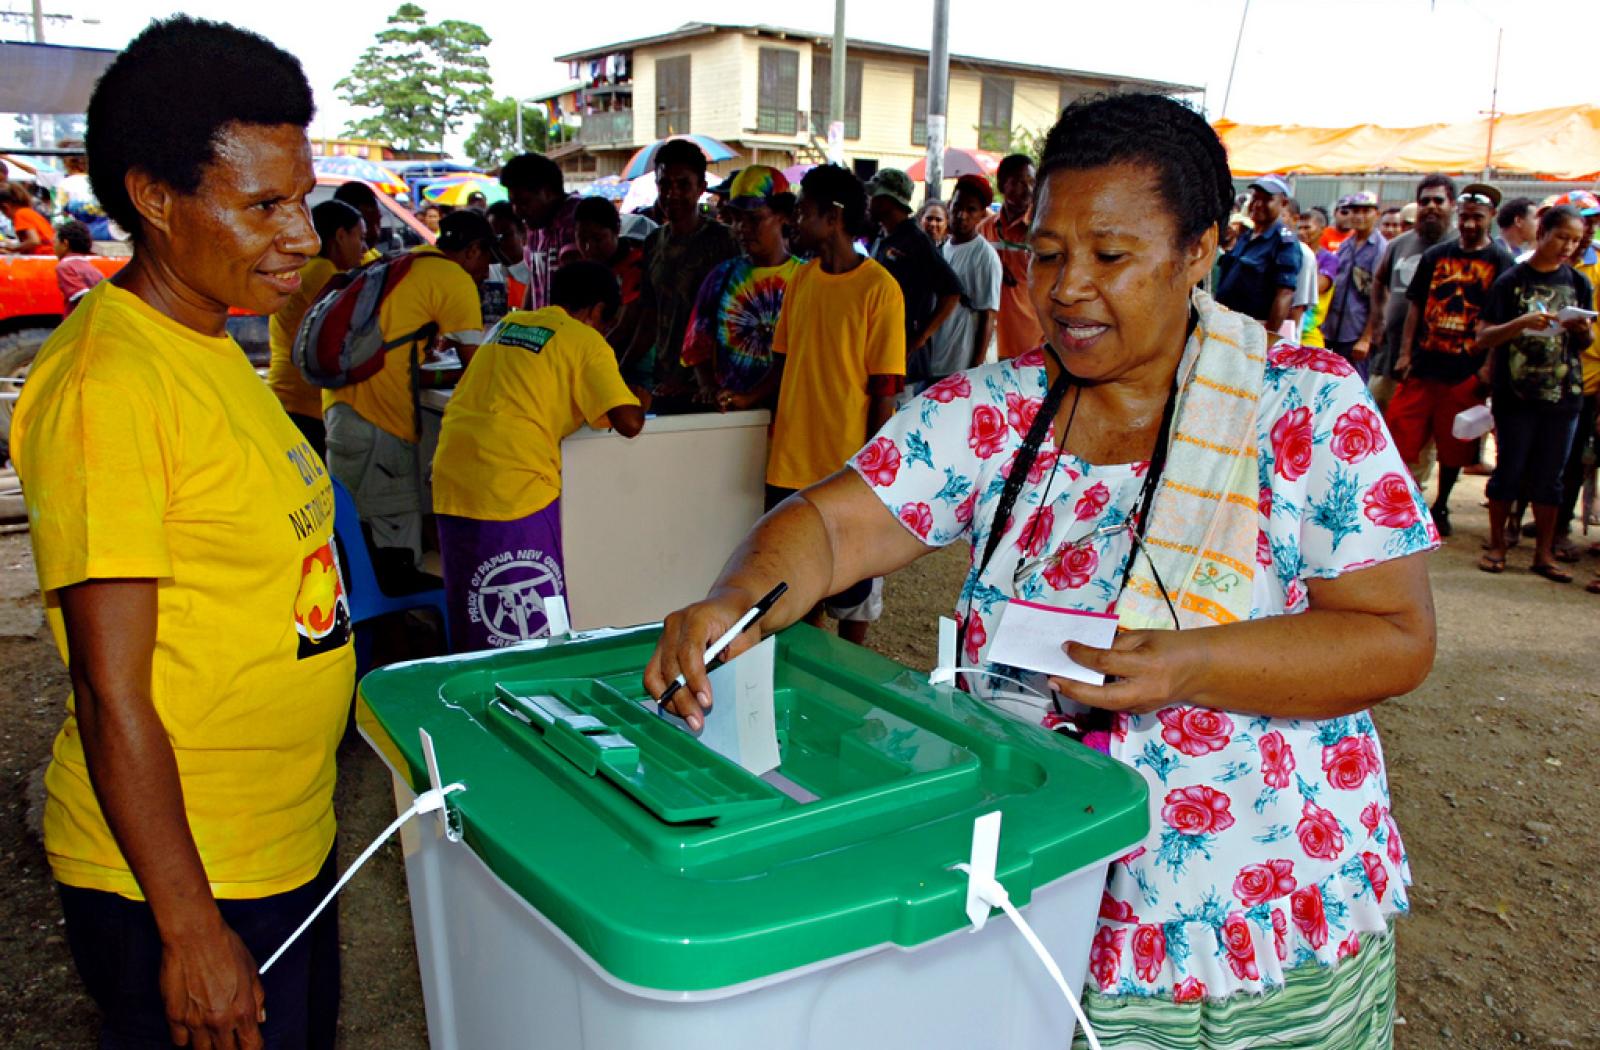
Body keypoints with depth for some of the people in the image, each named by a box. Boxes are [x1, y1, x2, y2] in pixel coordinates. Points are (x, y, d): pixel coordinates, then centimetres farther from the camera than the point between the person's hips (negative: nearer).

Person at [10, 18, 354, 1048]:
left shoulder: (209, 347, 6)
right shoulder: (106, 382, -21)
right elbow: (113, 699, -21)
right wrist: (190, 930, -18)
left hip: (287, 846, 8)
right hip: (176, 878, -8)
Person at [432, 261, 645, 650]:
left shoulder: (507, 323, 19)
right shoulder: (586, 341, 0)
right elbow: (629, 422, -9)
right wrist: (637, 401, 13)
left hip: (451, 480, 7)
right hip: (514, 485, -7)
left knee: (470, 627, 18)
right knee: (534, 636, 4)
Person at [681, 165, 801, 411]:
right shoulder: (723, 275, 13)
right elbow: (698, 344, 14)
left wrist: (750, 397, -15)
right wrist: (710, 389, -4)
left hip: (780, 408, -2)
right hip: (723, 409, 2)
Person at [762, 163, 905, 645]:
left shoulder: (879, 288, -11)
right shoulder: (800, 280, 7)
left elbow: (884, 388, -11)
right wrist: (777, 430, 5)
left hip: (848, 466, -5)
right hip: (791, 464, 6)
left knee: (852, 588, 10)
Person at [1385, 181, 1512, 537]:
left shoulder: (1501, 261, 1)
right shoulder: (1436, 255, 8)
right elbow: (1416, 305, 10)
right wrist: (1405, 353, 1)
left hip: (1467, 372, -2)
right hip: (1423, 364, 2)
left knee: (1454, 447, 7)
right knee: (1399, 434, -1)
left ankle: (1440, 507, 23)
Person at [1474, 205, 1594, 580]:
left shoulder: (1578, 284, 9)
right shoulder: (1512, 280, -1)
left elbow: (1584, 343, 15)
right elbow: (1483, 339, -7)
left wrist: (1582, 332, -7)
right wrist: (1522, 323, -22)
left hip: (1563, 394, 3)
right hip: (1515, 392, -3)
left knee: (1550, 477, 7)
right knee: (1509, 470, 4)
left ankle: (1544, 553, 15)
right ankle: (1496, 545, 17)